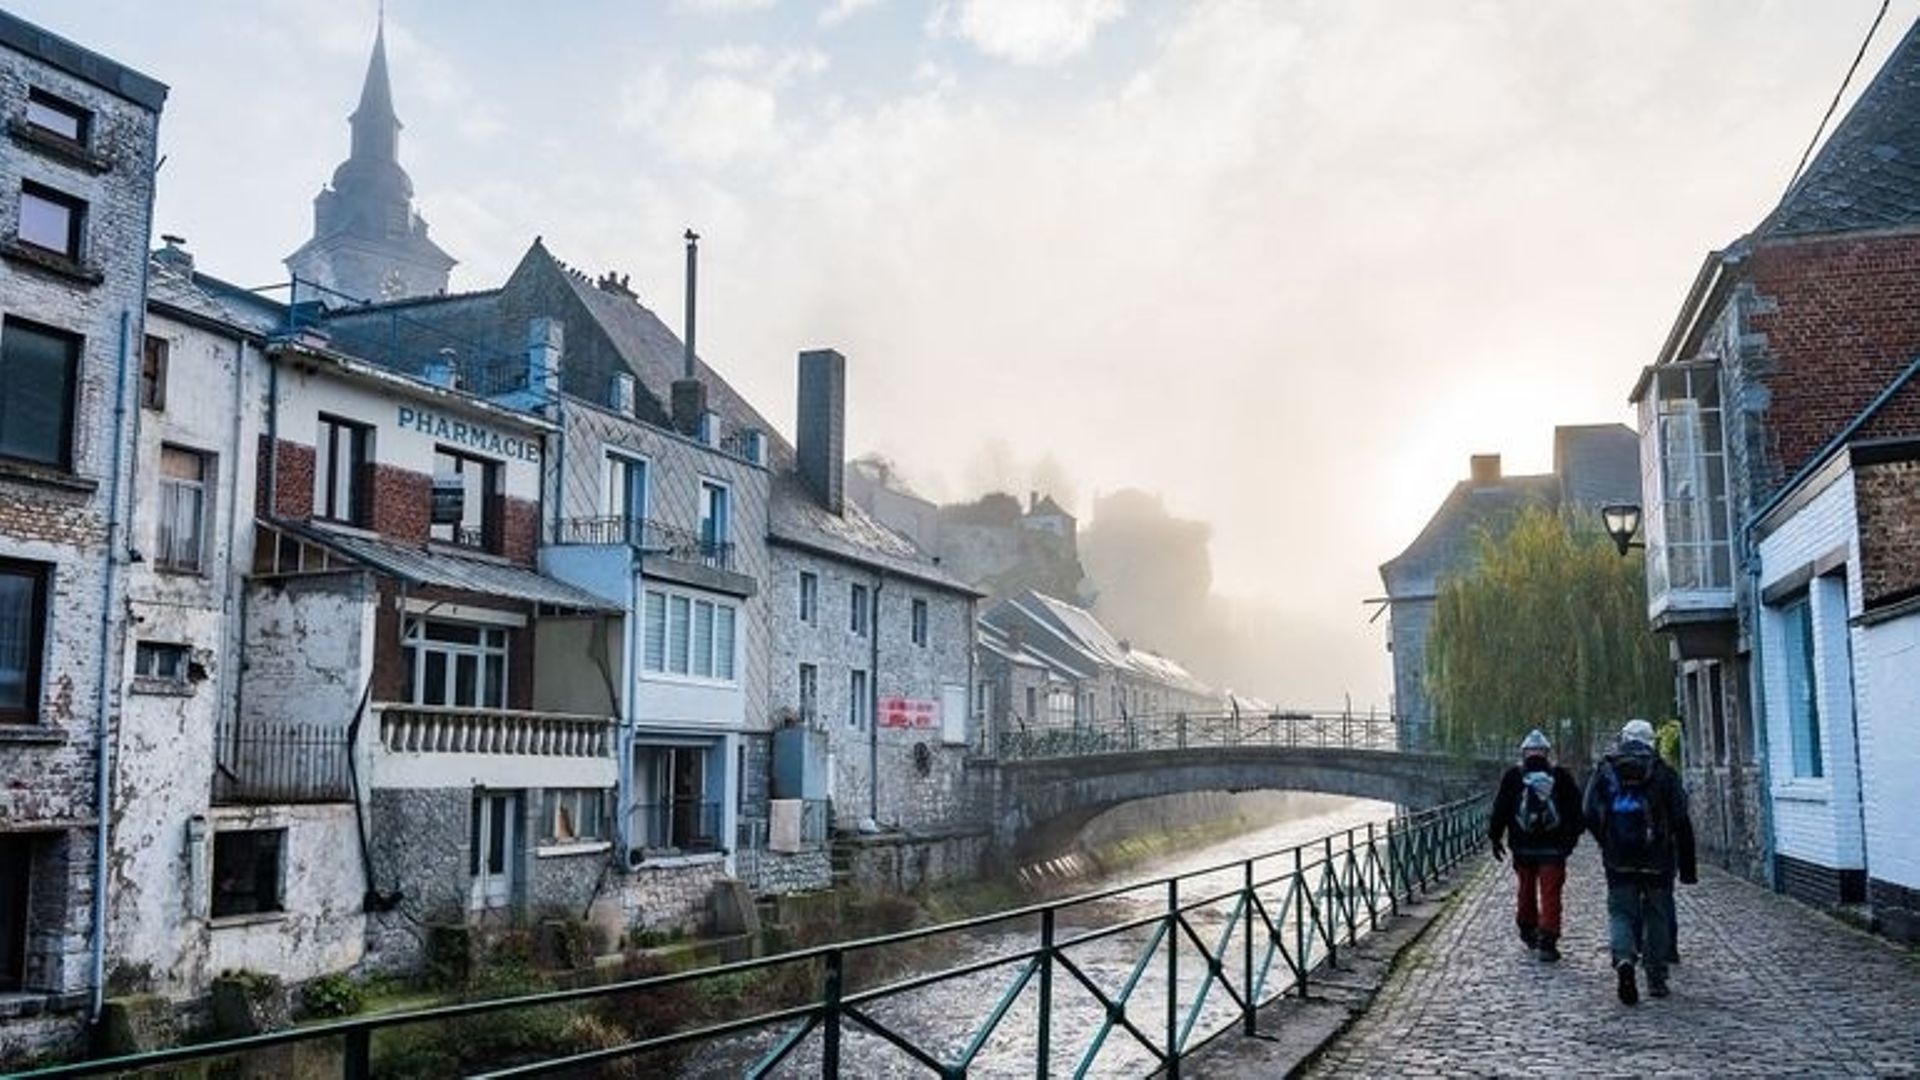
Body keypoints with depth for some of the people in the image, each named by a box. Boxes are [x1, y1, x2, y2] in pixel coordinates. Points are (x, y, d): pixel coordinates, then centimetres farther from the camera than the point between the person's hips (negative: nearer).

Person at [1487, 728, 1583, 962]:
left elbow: (1500, 809, 0)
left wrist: (1494, 837, 8)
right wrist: (1571, 838, 10)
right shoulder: (1562, 776, -1)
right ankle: (1547, 942, -8)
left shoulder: (1512, 776, -2)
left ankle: (1527, 930, 32)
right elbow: (1576, 811, 2)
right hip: (1553, 848, -1)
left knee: (1526, 890, 18)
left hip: (1523, 847, 1)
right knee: (1550, 894, -1)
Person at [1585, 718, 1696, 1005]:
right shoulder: (1664, 772, 1)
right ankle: (1656, 979, 15)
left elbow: (1590, 815, -1)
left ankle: (1624, 959, -20)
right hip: (1657, 860, 0)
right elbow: (1681, 822, -1)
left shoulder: (1605, 769, 3)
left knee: (1620, 911, 6)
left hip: (1618, 861, 0)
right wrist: (1687, 867, 4)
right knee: (1657, 915, 12)